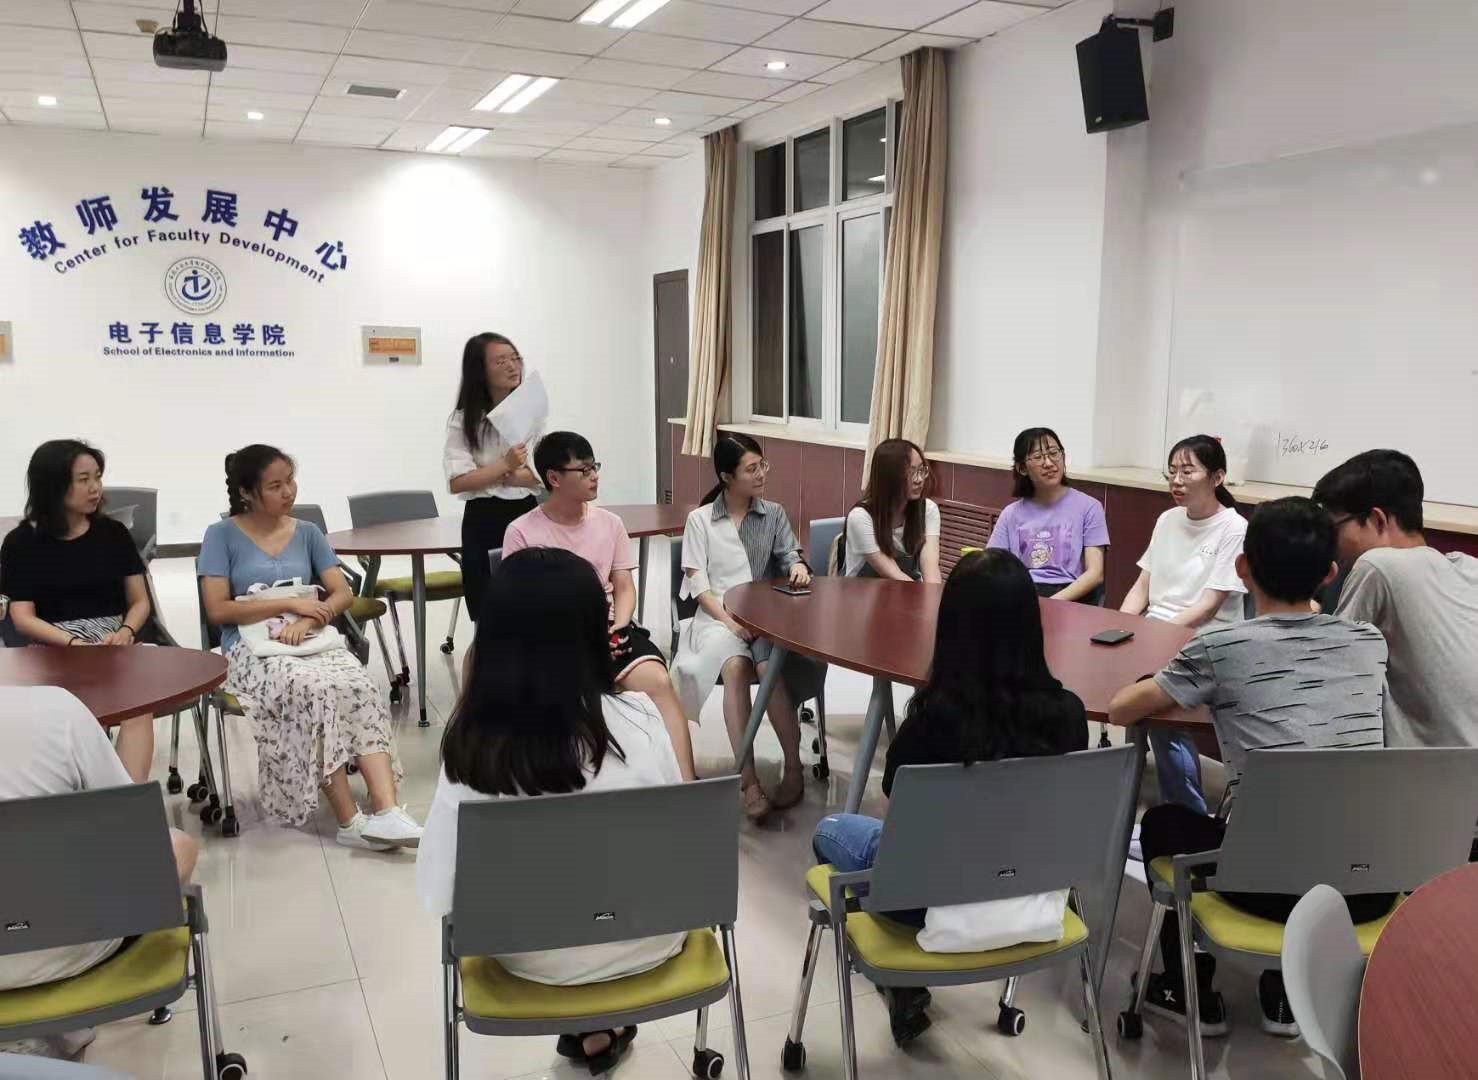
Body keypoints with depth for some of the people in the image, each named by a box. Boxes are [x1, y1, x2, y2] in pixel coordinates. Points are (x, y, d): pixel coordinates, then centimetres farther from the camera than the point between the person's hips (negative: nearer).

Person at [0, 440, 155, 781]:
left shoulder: (113, 532, 13)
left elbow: (140, 601, 14)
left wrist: (126, 632, -8)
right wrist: (76, 644, -15)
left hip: (117, 641, 2)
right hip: (55, 651, -1)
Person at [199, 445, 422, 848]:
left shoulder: (307, 533, 15)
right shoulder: (222, 535, 5)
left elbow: (343, 593, 7)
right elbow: (217, 610, -4)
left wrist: (308, 620, -13)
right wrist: (292, 604, -9)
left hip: (313, 639, 3)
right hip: (251, 647, -3)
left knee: (360, 688, -31)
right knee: (310, 688, -36)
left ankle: (386, 812, -41)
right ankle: (351, 820, -32)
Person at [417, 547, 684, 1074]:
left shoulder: (469, 744, -21)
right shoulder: (638, 718, -21)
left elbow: (441, 894, -16)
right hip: (645, 941, 0)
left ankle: (593, 1031, 46)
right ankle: (598, 1029, 43)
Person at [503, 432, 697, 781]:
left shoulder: (610, 523, 12)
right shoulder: (521, 532, 0)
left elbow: (624, 588, 11)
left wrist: (617, 629, -10)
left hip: (608, 630, 3)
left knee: (658, 681, -27)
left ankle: (686, 784, -30)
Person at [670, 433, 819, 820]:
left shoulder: (774, 514, 15)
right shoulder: (700, 519, 7)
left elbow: (789, 555, 14)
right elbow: (697, 583, -1)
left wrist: (798, 566, -12)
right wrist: (728, 620, -16)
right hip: (719, 616, -2)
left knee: (770, 666, -33)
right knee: (736, 667, -35)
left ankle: (793, 766, -20)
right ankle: (748, 779, -36)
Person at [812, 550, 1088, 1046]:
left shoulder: (935, 717, -28)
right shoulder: (1068, 712, -15)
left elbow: (893, 791, -6)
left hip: (948, 909, -5)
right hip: (1038, 904, 5)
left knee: (831, 829, 23)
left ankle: (906, 988, 31)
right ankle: (908, 987, 36)